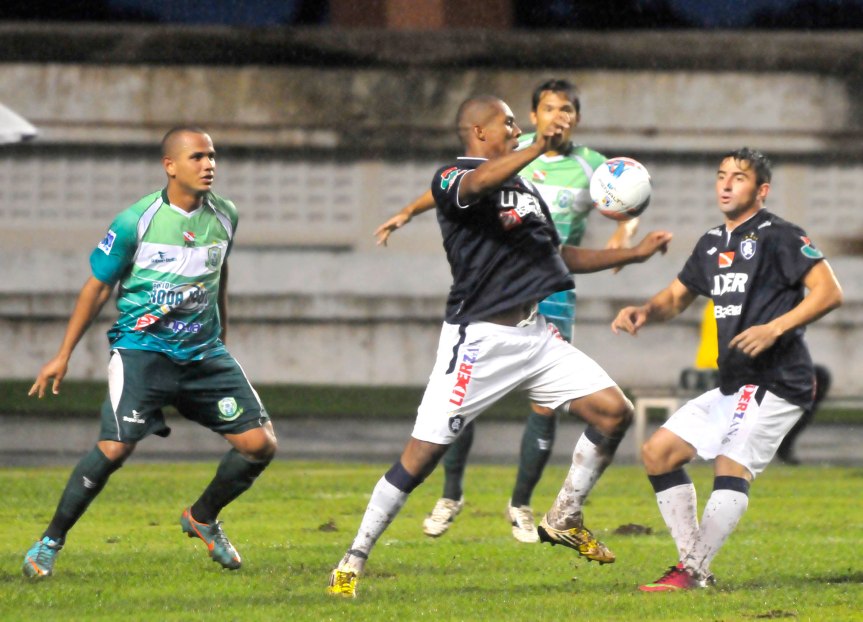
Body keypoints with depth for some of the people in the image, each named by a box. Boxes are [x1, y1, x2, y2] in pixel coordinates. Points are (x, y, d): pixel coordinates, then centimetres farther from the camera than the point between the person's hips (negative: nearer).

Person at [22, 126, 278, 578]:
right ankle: (50, 543, -5)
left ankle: (202, 519, 22)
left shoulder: (224, 216, 2)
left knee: (259, 443, -4)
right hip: (142, 349, -5)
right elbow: (98, 287, -1)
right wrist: (63, 356, 2)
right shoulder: (136, 221, -11)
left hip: (204, 353, 5)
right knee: (114, 447, -21)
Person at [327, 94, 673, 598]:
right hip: (479, 338, -8)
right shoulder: (452, 177, -7)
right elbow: (476, 185, -33)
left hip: (536, 336, 8)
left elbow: (560, 256, 29)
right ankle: (354, 561, 1)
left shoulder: (524, 187, 20)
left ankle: (565, 519, 15)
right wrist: (539, 148, -49)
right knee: (422, 454, -9)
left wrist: (633, 253, 24)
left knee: (615, 411, -2)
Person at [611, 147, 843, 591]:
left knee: (731, 463, -23)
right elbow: (676, 297, 27)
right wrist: (644, 312, 5)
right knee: (658, 453, 7)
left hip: (775, 383, -10)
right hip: (732, 387, 10)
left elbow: (829, 292, -14)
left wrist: (775, 328, -23)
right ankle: (691, 563, 6)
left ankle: (692, 573, -23)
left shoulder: (777, 236, -8)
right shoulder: (712, 245, 17)